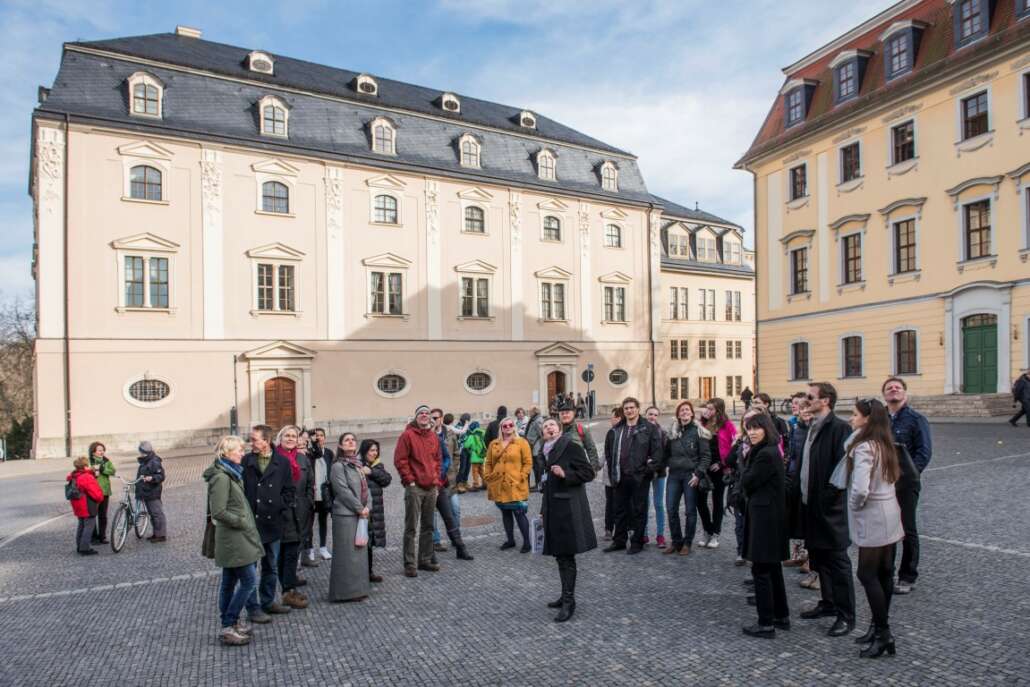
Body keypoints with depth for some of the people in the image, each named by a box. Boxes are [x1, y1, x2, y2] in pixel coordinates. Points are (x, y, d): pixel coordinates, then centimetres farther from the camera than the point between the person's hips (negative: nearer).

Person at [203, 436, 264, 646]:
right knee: (250, 582, -6)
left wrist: (244, 522, 9)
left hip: (235, 538, 10)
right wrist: (241, 522, -14)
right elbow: (218, 512, -23)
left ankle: (229, 624, 25)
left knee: (229, 583, 16)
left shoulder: (230, 474, 13)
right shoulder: (222, 477, -18)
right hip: (234, 540, -10)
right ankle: (228, 627, 2)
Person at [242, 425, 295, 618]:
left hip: (273, 523, 2)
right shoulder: (245, 462, -3)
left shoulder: (282, 462, 0)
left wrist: (280, 508, -6)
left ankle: (268, 602, 30)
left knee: (271, 567, 15)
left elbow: (288, 490, 5)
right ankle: (253, 608, 15)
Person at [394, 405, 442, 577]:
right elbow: (400, 460, -10)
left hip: (431, 488, 6)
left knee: (428, 526, 12)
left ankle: (425, 560, 23)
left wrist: (436, 479, 10)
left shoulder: (434, 437, 12)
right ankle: (409, 564, 5)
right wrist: (409, 480, -12)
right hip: (414, 488, -6)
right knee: (411, 528, -2)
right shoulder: (407, 435, -7)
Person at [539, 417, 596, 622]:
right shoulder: (548, 451, 14)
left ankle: (569, 602, 5)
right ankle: (566, 596, 27)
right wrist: (544, 509, 21)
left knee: (566, 555, -3)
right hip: (554, 509, 8)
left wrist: (565, 474, -22)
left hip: (569, 508, -8)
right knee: (560, 554, 14)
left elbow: (588, 472, -11)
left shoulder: (571, 446, -8)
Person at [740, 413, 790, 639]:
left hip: (764, 516, -10)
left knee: (761, 569, -4)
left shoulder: (765, 454, -20)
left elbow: (746, 482, -13)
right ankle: (782, 616, 28)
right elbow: (748, 484, 13)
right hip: (770, 515, 10)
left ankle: (766, 624, 2)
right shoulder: (770, 451, 12)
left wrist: (748, 460, -2)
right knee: (772, 567, 17)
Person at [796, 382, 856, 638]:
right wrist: (803, 492, 10)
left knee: (837, 561, 1)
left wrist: (827, 496, -18)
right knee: (819, 559, 18)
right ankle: (829, 604, 31)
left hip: (830, 508, -9)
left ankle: (846, 615, 11)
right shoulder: (812, 427, 12)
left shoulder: (839, 428, -16)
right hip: (812, 504, 9)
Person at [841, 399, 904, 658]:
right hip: (889, 513, 9)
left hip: (872, 518, -9)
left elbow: (860, 489, -27)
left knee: (867, 574, -2)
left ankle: (883, 634, 4)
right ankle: (880, 627, 23)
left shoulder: (864, 448, -20)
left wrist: (854, 506, -11)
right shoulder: (883, 444, 8)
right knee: (884, 573, 13)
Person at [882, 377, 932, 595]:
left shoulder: (916, 419, -4)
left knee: (907, 529, 4)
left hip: (905, 484, -4)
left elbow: (924, 452, -9)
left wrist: (903, 475, -16)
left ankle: (908, 577, 17)